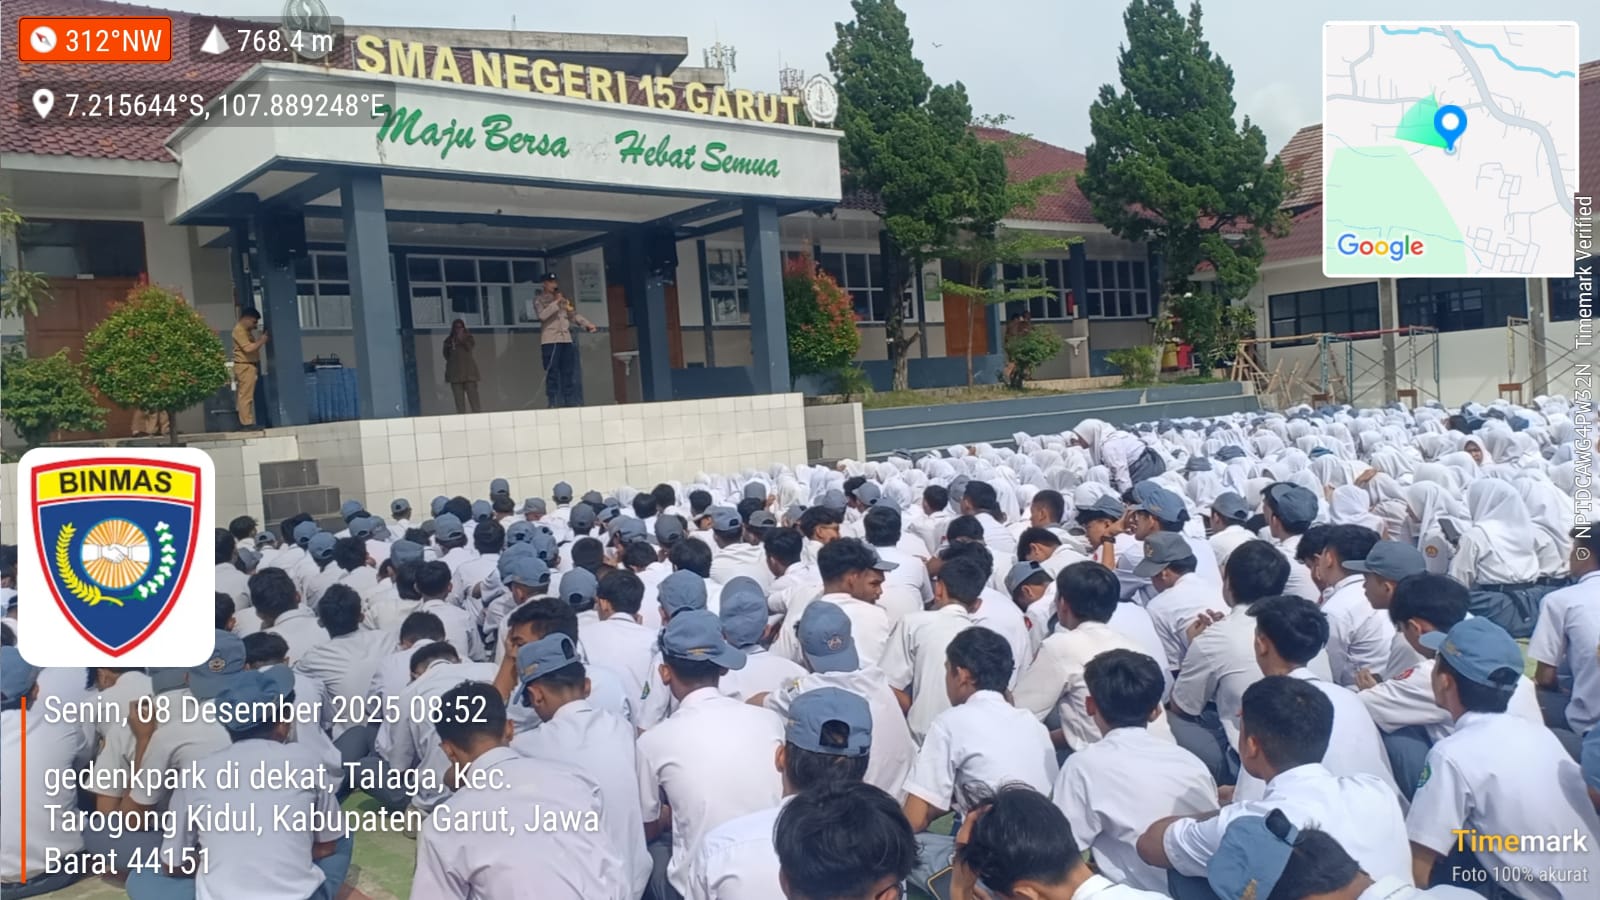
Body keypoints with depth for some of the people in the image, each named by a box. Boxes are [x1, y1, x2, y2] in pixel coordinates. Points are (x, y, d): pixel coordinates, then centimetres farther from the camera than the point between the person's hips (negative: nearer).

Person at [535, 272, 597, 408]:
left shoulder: (564, 299, 18)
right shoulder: (539, 300, 4)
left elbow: (574, 315, 16)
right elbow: (542, 315, -13)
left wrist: (588, 324, 4)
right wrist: (556, 303, -13)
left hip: (566, 339, 5)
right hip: (550, 340, -5)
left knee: (569, 373, 5)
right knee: (553, 374, -6)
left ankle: (571, 403, 8)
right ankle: (554, 404, -6)